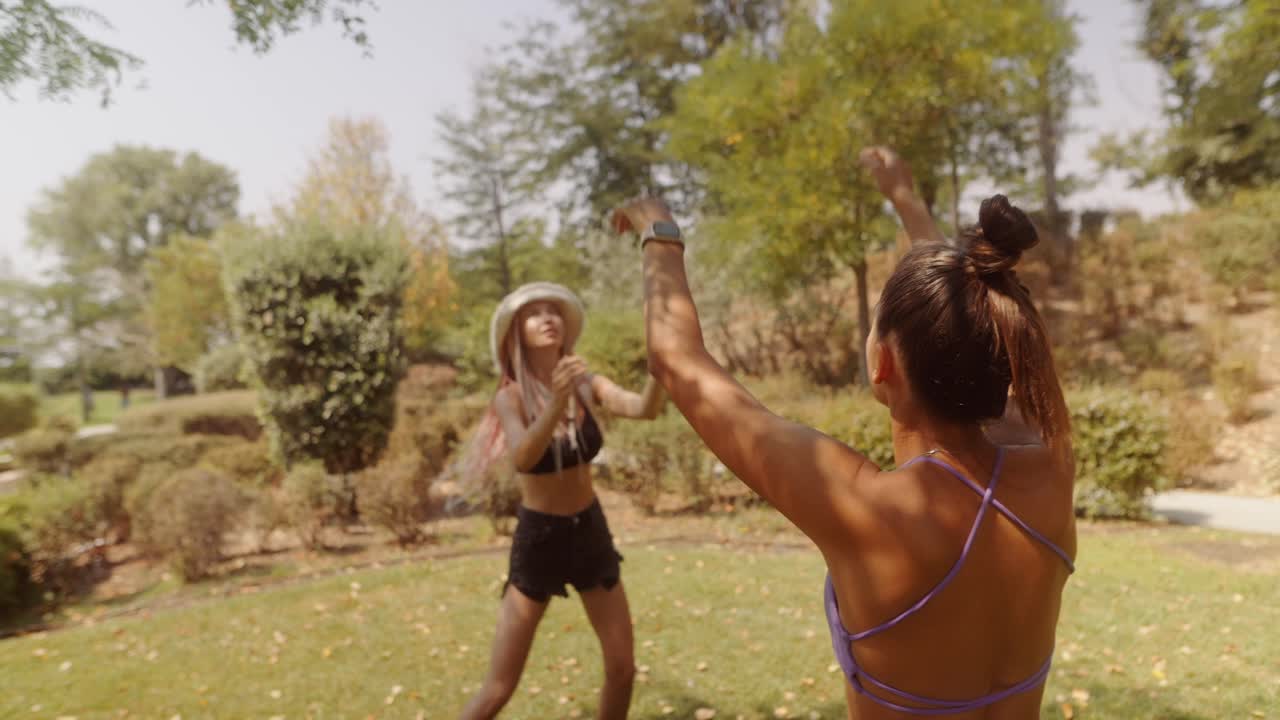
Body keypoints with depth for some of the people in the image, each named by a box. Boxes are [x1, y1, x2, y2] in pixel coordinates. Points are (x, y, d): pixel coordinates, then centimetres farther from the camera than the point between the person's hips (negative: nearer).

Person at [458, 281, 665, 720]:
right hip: (538, 538, -3)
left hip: (591, 531, 3)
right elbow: (522, 458, -35)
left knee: (622, 668, 10)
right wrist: (557, 403, -51)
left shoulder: (586, 385, -7)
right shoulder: (511, 397, -15)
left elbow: (644, 409, -25)